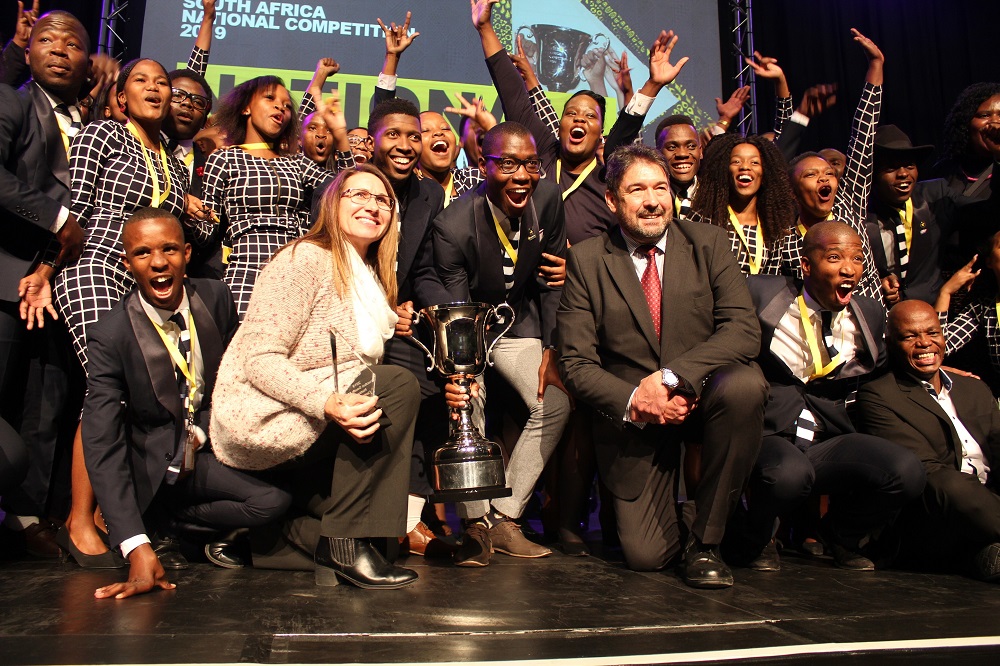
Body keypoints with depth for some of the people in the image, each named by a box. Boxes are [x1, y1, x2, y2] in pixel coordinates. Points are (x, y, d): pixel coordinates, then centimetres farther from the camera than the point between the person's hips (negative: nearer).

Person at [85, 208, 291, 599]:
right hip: (159, 461, -5)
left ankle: (176, 519, -1)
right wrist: (137, 548, -30)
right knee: (274, 499, -25)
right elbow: (102, 446, -21)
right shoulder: (110, 335, -17)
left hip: (211, 439, 5)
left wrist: (202, 430, -8)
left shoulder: (215, 297, -5)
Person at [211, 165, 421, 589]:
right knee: (399, 386, -21)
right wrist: (328, 403, -32)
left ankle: (301, 535, 9)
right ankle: (345, 544, -15)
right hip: (261, 419, -9)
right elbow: (258, 359, -18)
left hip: (305, 426, 9)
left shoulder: (371, 279, 18)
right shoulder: (307, 259, -9)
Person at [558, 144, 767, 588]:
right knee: (644, 556, -11)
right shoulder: (586, 260, -2)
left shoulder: (707, 243, 0)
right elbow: (576, 363, -4)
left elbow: (744, 330, -11)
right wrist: (633, 401, -21)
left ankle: (705, 541, -13)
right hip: (633, 418, -1)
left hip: (701, 397, 2)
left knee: (745, 385, -33)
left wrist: (670, 376, -23)